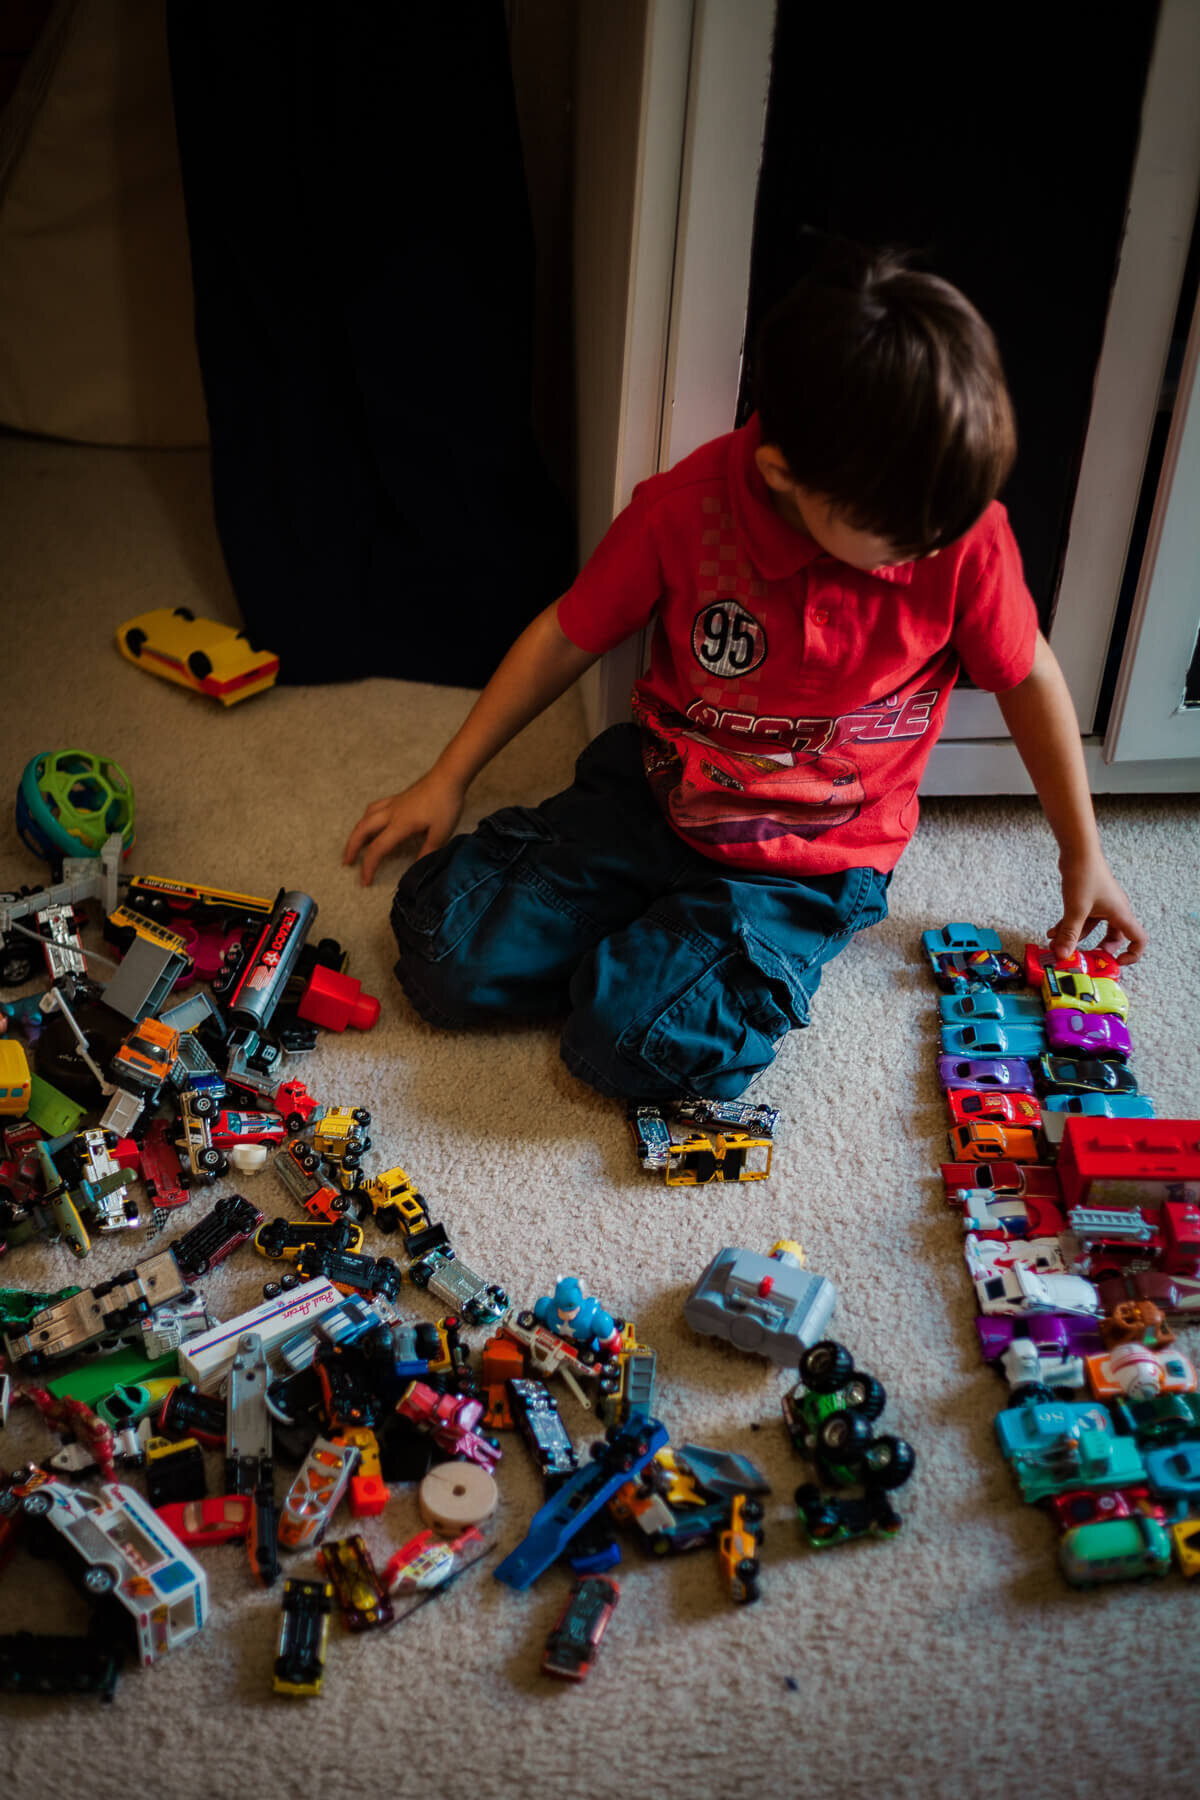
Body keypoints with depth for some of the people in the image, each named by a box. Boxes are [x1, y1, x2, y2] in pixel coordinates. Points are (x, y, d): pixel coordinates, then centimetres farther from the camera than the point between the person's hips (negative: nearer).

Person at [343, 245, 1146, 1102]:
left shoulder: (964, 533, -19)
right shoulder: (685, 510, -17)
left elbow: (1028, 676, 0)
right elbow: (566, 635, 0)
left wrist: (1083, 854, 10)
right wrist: (448, 779, 6)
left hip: (810, 865, -2)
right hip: (658, 797, 2)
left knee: (641, 1046, -24)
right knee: (449, 960, -10)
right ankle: (643, 930, 13)